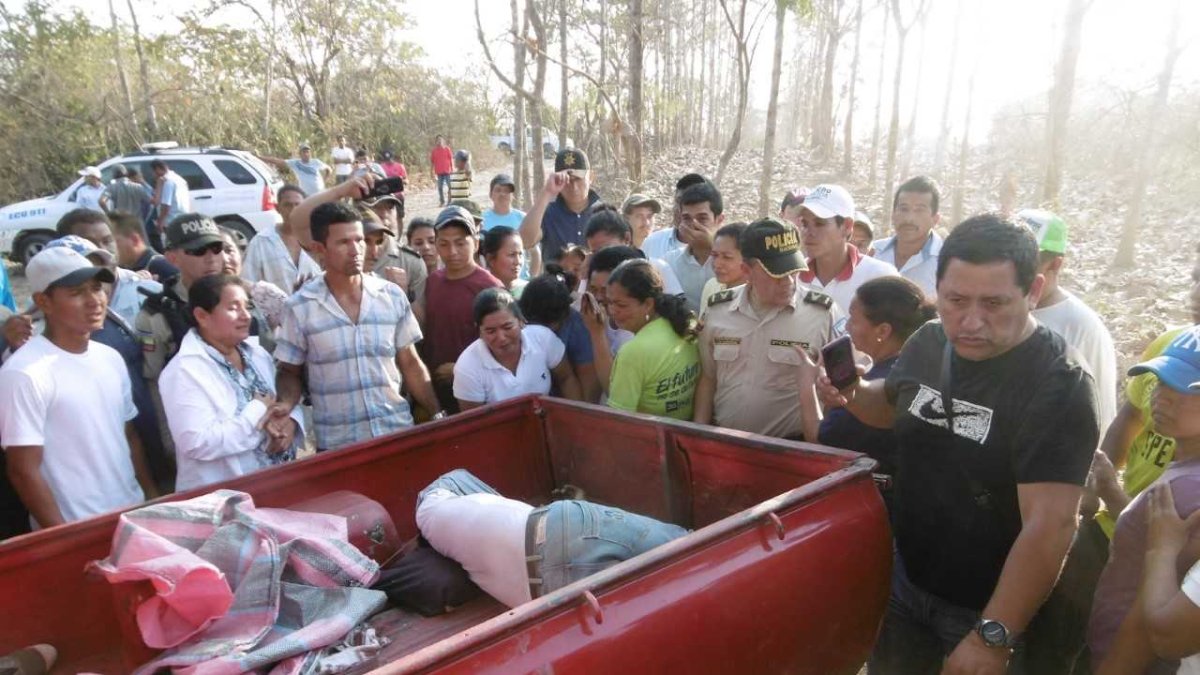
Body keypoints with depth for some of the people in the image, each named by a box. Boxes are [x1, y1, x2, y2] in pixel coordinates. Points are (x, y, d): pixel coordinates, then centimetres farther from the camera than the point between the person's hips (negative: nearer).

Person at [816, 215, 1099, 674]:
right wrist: (852, 395, -6)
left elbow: (1049, 526, -28)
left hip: (986, 608, -6)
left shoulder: (1058, 387, -24)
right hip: (905, 578, 6)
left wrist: (992, 638, -28)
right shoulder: (927, 343, -5)